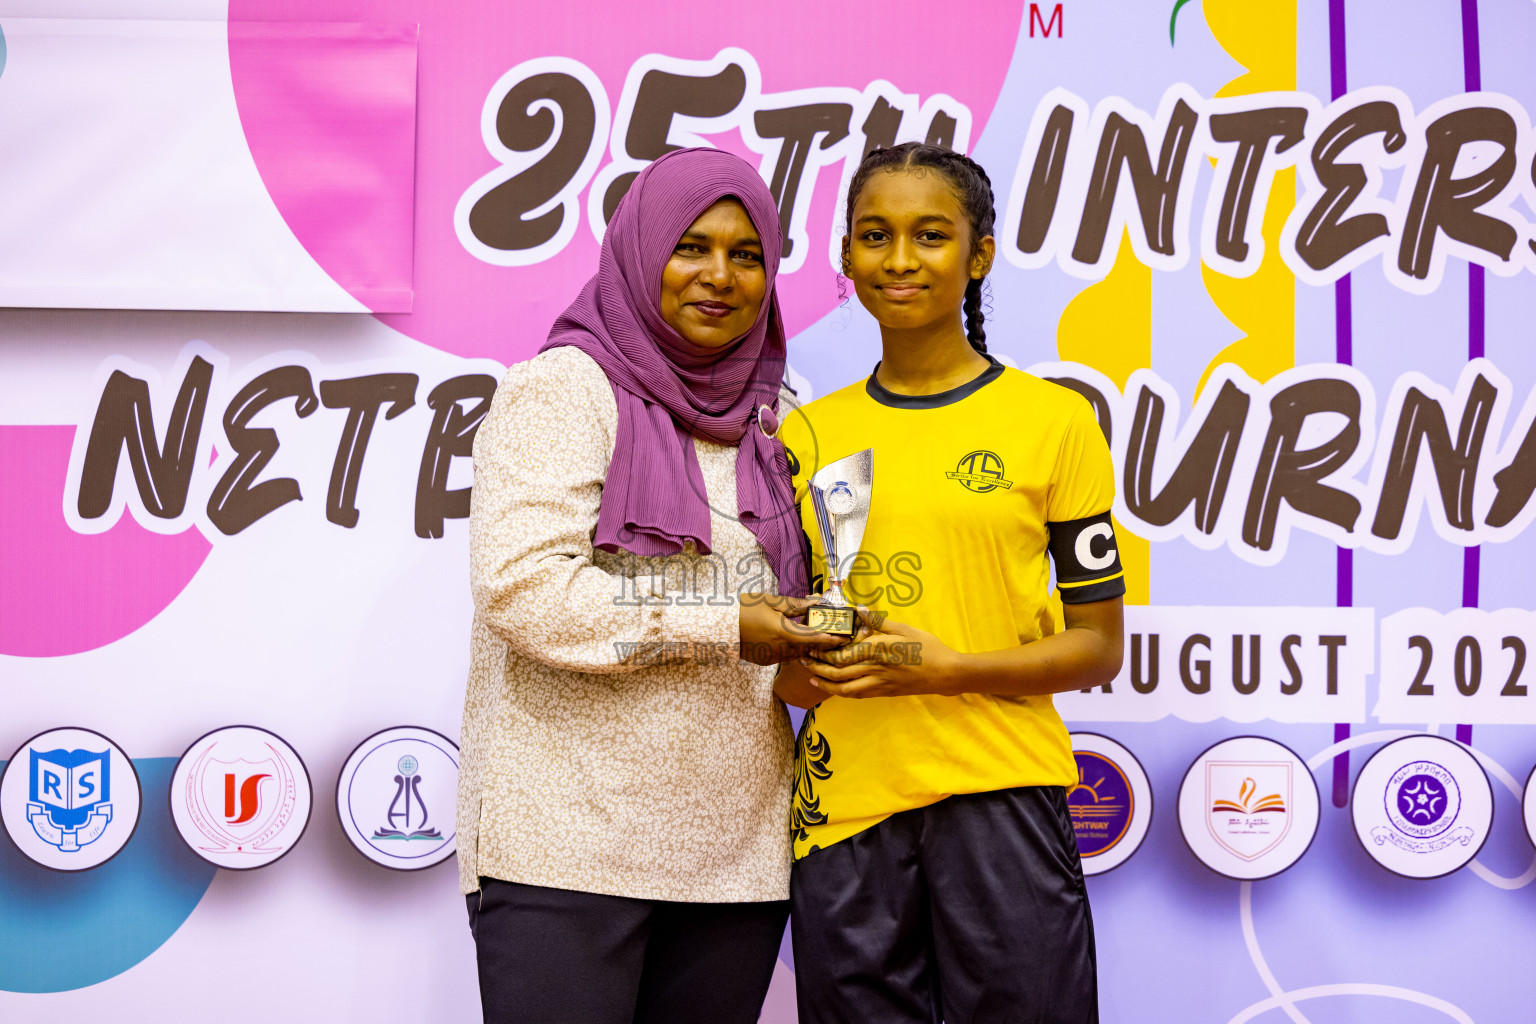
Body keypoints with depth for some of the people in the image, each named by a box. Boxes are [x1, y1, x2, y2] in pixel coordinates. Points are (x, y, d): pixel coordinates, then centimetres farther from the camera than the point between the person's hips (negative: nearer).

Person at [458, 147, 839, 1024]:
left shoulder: (769, 419, 17)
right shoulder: (562, 388, -3)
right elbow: (521, 584, -15)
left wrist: (816, 643, 4)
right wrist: (719, 628, -15)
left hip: (736, 847, 6)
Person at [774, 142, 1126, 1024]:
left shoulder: (1055, 421, 1)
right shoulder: (807, 437, 11)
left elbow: (1100, 646, 1)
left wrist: (948, 668, -14)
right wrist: (809, 669, -6)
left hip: (1002, 794, -2)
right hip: (845, 807, 3)